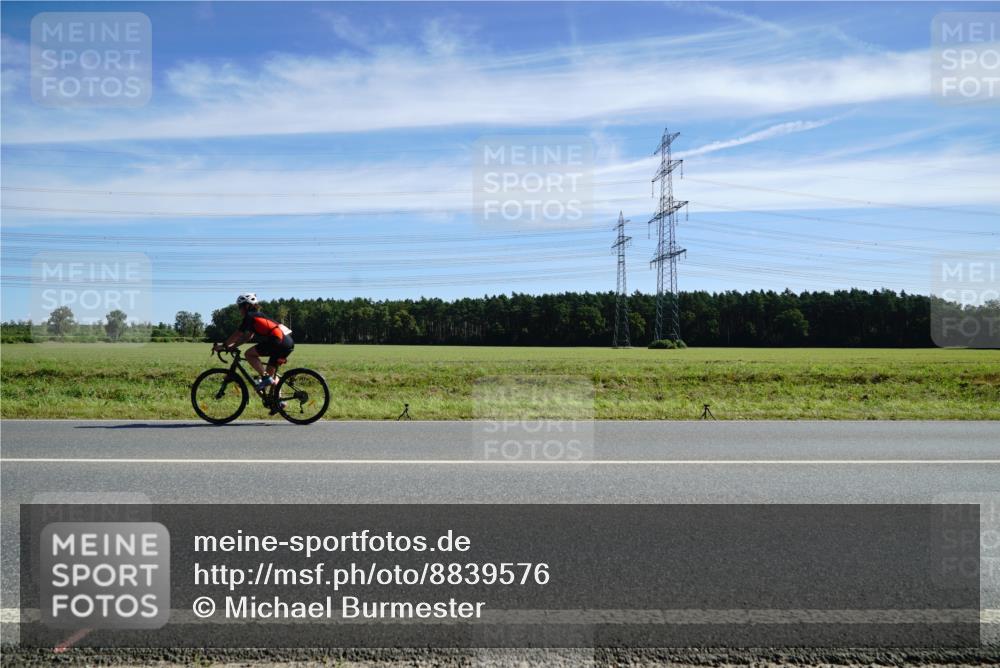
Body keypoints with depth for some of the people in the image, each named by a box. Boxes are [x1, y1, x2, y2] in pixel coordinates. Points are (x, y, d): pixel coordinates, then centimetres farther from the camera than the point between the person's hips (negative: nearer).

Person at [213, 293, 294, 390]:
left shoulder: (250, 316, 0)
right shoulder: (258, 316, 27)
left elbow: (237, 334, -1)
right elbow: (248, 337, 29)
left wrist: (223, 345, 8)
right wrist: (230, 346, 26)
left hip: (279, 342, -9)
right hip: (289, 344, 9)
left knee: (249, 354, -2)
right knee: (271, 372, 18)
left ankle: (265, 378, -5)